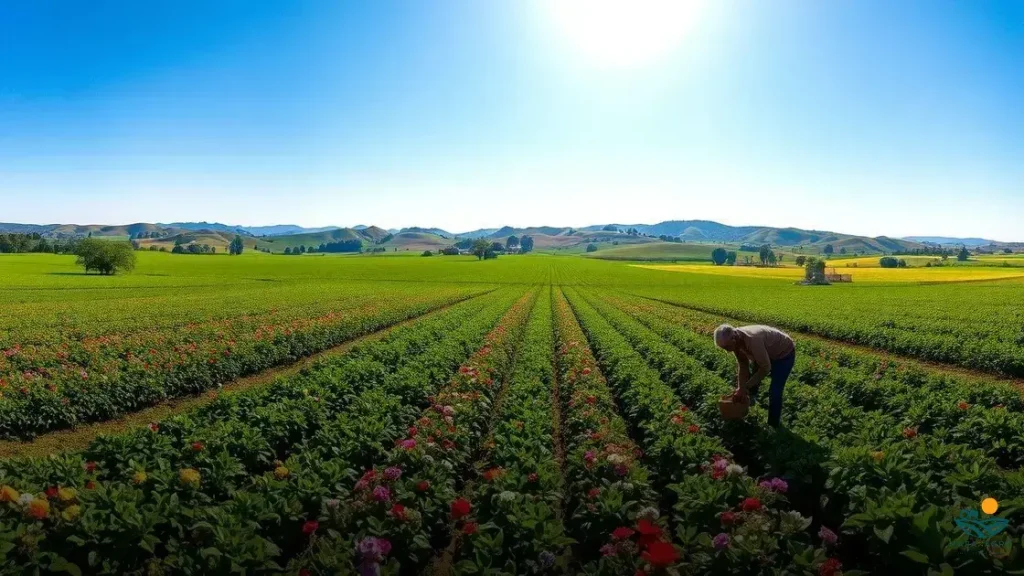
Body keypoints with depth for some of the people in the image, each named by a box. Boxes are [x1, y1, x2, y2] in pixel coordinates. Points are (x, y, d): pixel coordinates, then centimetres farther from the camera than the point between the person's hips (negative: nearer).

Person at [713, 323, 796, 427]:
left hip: (784, 353, -8)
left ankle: (773, 425, 8)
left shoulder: (752, 340, -42)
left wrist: (746, 387, -23)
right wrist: (741, 388, -8)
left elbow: (765, 368, -32)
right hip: (767, 353, 8)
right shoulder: (736, 340, -17)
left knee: (774, 392, -10)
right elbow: (743, 366, -6)